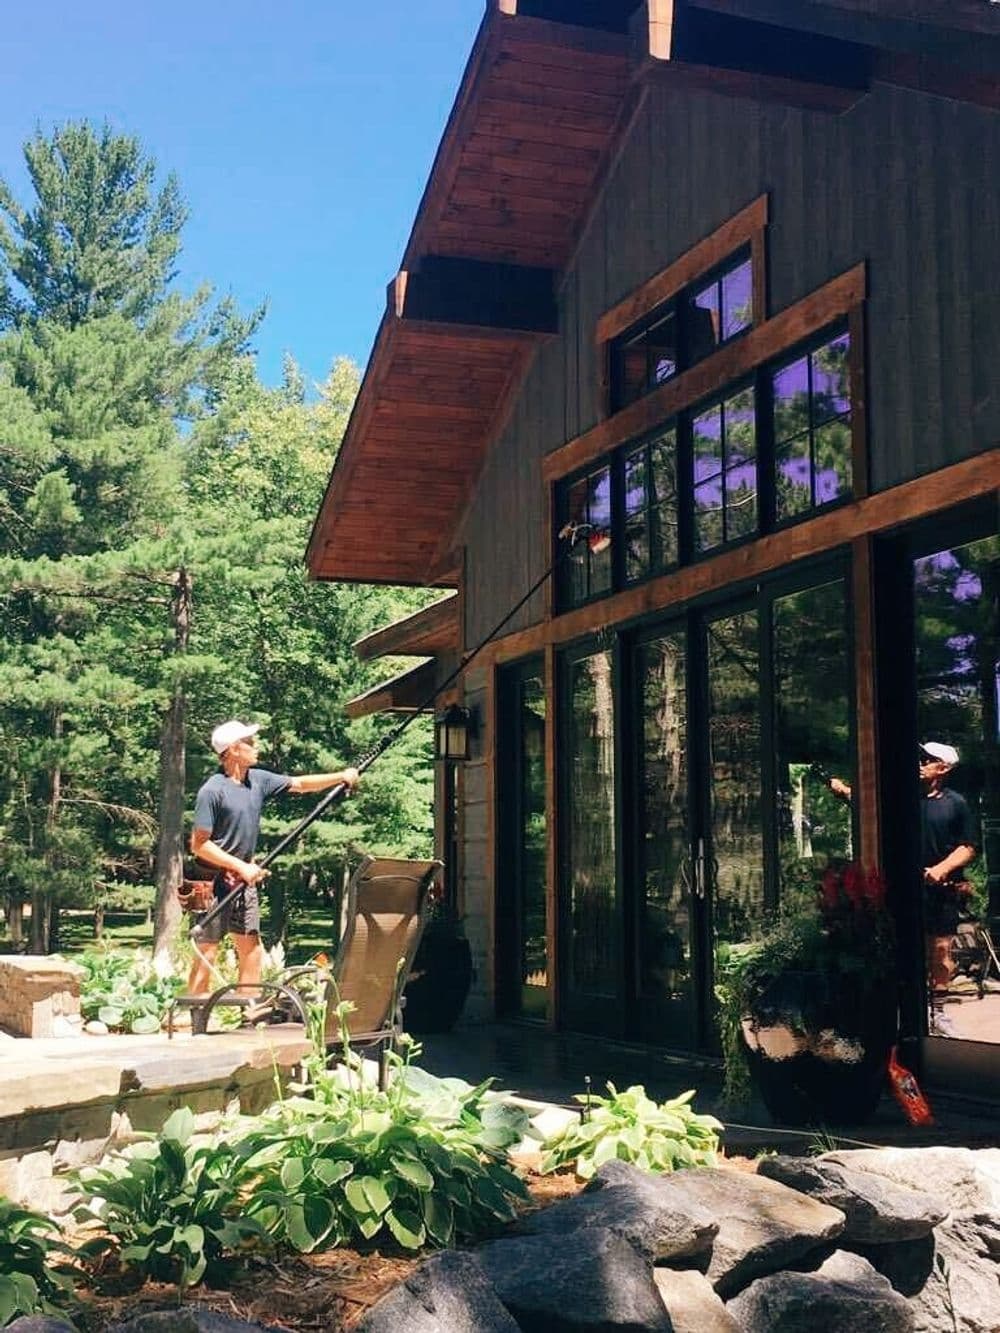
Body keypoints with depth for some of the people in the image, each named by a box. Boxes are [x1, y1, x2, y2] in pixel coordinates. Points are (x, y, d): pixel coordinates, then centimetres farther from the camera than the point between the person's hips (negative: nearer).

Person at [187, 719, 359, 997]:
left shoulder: (257, 780, 6)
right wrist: (241, 867, -18)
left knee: (252, 951, 10)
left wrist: (341, 776, 8)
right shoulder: (212, 791, -16)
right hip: (214, 881, -8)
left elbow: (300, 784, 16)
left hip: (245, 880, 8)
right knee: (206, 953, -4)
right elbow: (199, 845, -17)